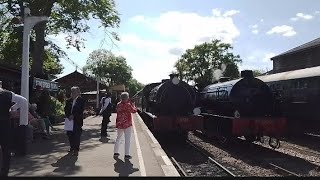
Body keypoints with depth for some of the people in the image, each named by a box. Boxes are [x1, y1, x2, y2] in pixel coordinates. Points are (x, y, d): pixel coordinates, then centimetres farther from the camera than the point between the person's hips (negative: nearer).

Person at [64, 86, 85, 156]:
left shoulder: (81, 100, -2)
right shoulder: (69, 101, 13)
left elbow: (81, 110, -10)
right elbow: (66, 109, 6)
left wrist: (73, 116, -15)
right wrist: (68, 116, -10)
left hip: (77, 121, -5)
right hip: (70, 120, 5)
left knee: (77, 135, -3)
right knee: (70, 134, 8)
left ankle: (76, 150, 3)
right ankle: (72, 148, 23)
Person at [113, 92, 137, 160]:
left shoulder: (118, 104, 1)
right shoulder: (128, 105, -15)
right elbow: (134, 110, -5)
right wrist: (132, 104, 8)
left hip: (119, 124, 6)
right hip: (127, 124, -6)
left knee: (118, 138, 20)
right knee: (127, 140, 1)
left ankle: (116, 152, 26)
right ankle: (127, 155, 2)